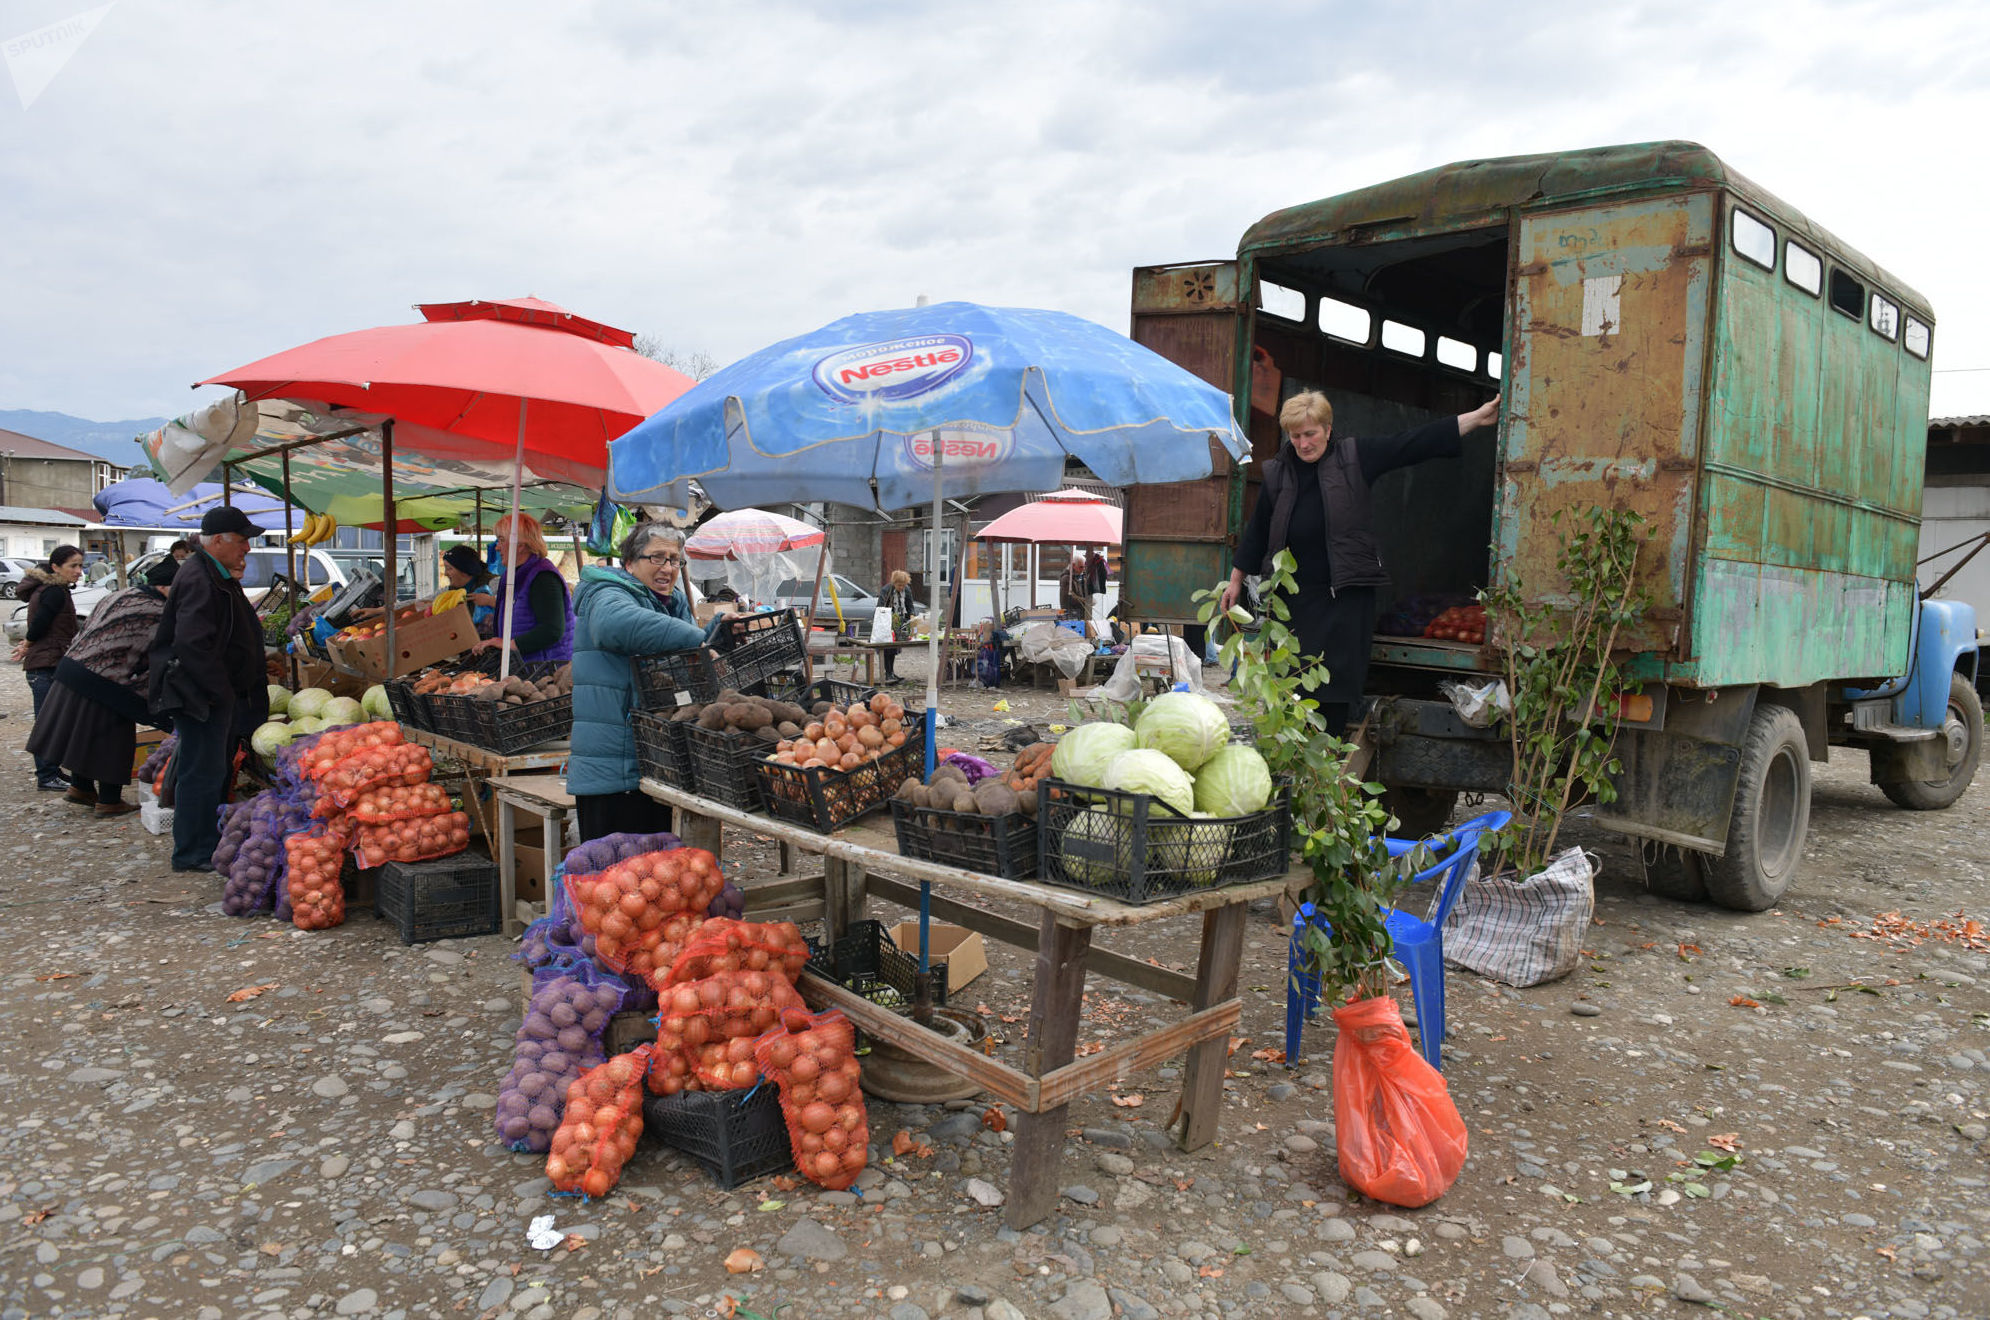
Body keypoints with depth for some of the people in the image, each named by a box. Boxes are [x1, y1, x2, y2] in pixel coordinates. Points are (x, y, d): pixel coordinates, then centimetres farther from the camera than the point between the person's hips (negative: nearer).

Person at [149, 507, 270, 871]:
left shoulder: (218, 577, 16)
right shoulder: (198, 580, -19)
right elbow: (193, 645, -27)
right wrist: (221, 690, -22)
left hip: (219, 693, 11)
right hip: (201, 695, -11)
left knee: (218, 769, 17)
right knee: (202, 773, -4)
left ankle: (212, 841, 28)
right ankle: (192, 853, 5)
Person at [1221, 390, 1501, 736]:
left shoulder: (1355, 457, 2)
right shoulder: (1277, 473, 7)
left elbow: (1415, 443, 0)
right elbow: (1257, 531, 13)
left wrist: (1476, 418, -4)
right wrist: (1235, 580, 14)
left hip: (1346, 593, -1)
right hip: (1293, 596, 2)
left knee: (1337, 681, 0)